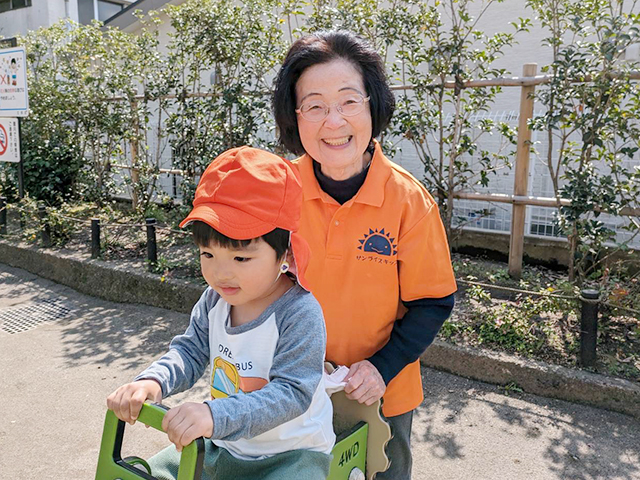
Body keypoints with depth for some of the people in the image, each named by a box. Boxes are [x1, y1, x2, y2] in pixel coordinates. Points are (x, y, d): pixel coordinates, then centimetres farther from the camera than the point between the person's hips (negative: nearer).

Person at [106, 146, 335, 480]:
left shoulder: (299, 314, -27)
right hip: (223, 448, 6)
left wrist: (215, 415, -42)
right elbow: (190, 351, -1)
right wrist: (152, 381, -23)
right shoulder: (215, 299, -5)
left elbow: (292, 393, -31)